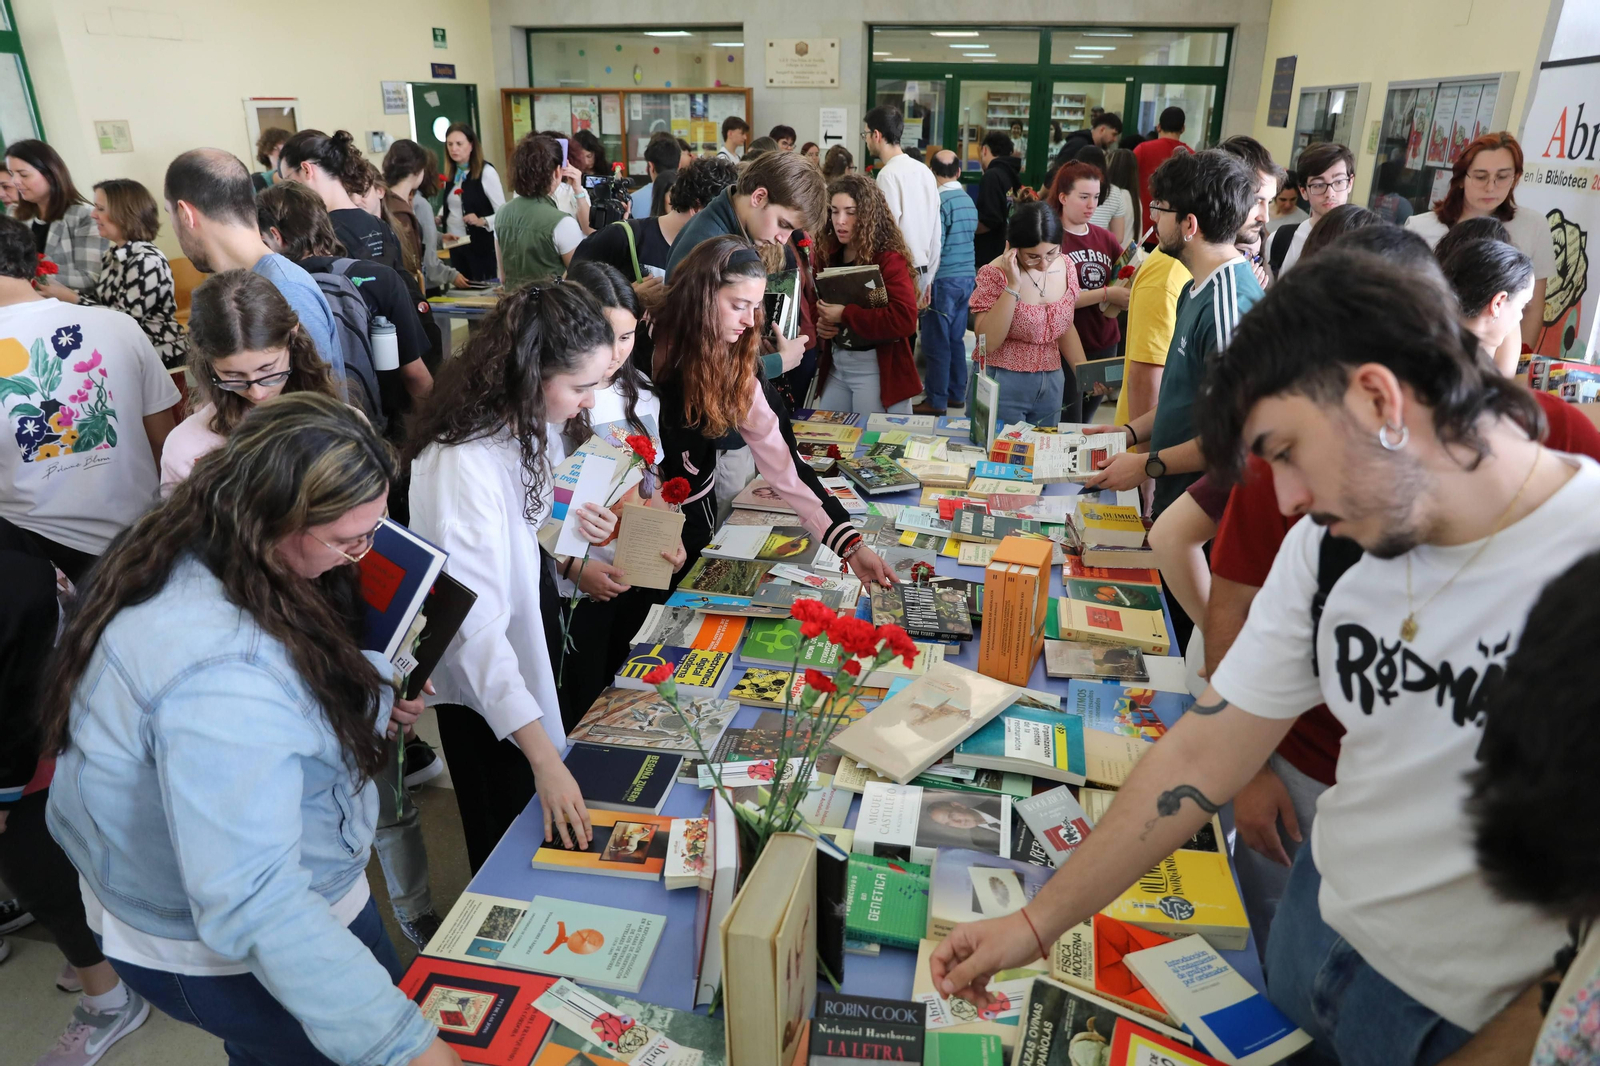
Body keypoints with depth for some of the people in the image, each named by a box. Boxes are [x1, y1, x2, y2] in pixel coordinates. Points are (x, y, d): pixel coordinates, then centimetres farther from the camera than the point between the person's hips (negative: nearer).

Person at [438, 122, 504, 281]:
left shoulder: (486, 171, -12)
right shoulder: (451, 173, 7)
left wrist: (482, 221, -30)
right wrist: (439, 218, 2)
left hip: (479, 245, -6)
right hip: (455, 245, 6)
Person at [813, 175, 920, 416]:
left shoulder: (889, 259, -14)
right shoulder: (828, 255, 7)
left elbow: (905, 319, -24)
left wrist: (844, 314, -22)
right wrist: (820, 321, -3)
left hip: (876, 369, -7)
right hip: (835, 365, 7)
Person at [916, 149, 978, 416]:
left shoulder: (940, 201, -13)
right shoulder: (968, 200, 11)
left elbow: (934, 247, -16)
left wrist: (925, 283, -15)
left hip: (945, 280, -8)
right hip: (967, 276, 8)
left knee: (937, 343, -2)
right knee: (956, 339, 15)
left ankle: (936, 401, 2)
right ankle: (956, 393, 21)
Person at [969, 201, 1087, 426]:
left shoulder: (1066, 270, 1)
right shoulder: (994, 274, -13)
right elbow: (987, 342, -21)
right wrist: (1013, 287, -25)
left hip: (1051, 385, 5)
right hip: (1000, 385, -5)